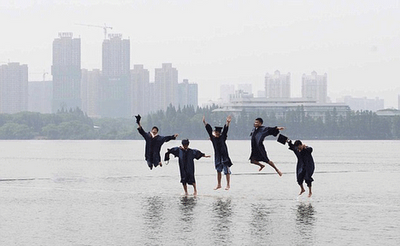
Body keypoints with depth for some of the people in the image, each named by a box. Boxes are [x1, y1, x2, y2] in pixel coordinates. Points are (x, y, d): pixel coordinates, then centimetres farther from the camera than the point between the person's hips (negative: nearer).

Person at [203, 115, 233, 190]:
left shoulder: (223, 137, -3)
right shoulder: (213, 138, 3)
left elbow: (225, 130, -13)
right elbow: (209, 130, 0)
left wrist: (227, 123, -27)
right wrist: (205, 122, -5)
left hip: (224, 156, -4)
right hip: (217, 156, 4)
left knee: (226, 171, 0)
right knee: (218, 170, 12)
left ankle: (228, 185, 7)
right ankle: (219, 185, 22)